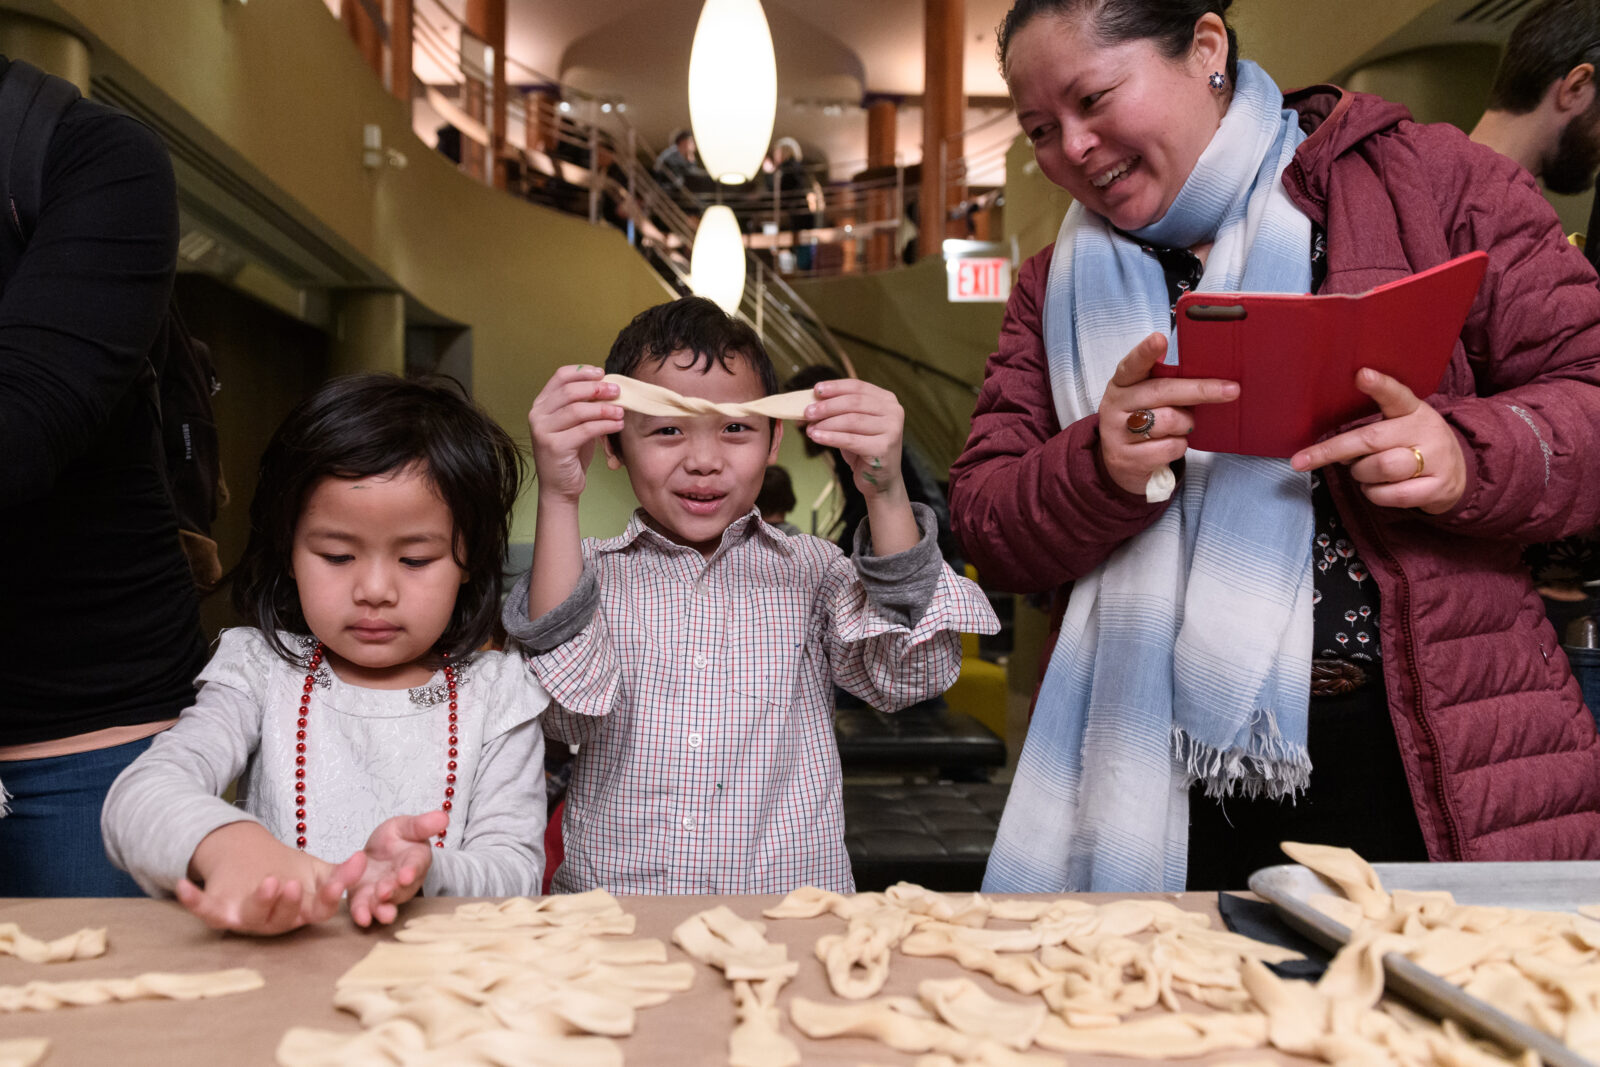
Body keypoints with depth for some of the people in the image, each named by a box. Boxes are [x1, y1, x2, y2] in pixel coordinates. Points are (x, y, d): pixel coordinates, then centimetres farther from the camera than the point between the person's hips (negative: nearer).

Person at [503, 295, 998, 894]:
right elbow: (566, 710, -11)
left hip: (792, 894, 1)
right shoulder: (587, 571, 5)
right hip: (611, 895, 0)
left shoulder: (809, 571, 7)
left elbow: (914, 673, -7)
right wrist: (558, 500, -17)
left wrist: (885, 492, -17)